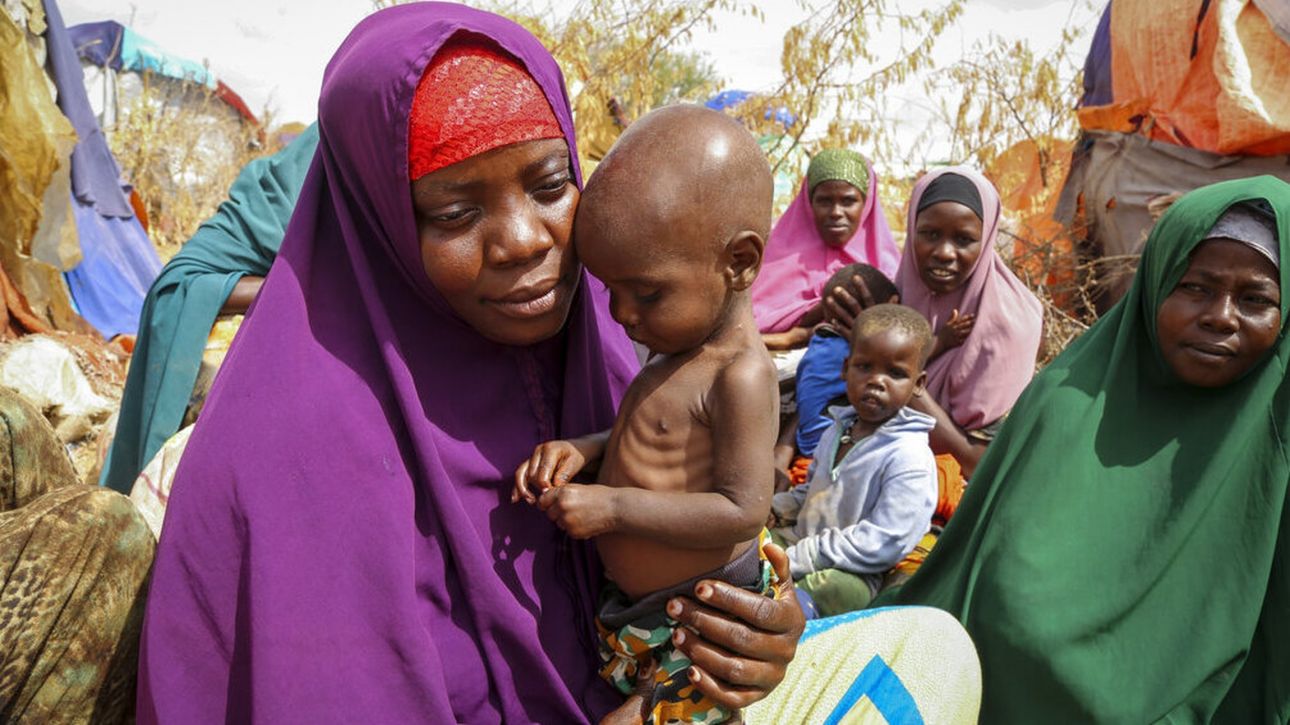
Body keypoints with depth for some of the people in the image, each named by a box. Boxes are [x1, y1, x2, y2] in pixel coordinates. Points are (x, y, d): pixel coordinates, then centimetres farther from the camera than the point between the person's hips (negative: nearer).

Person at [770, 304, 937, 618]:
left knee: (838, 590, -38)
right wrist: (776, 507, 3)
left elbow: (881, 544, -24)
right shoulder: (839, 430, 8)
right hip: (802, 538, 9)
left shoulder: (910, 457, -19)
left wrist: (795, 559, -25)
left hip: (850, 571, -8)